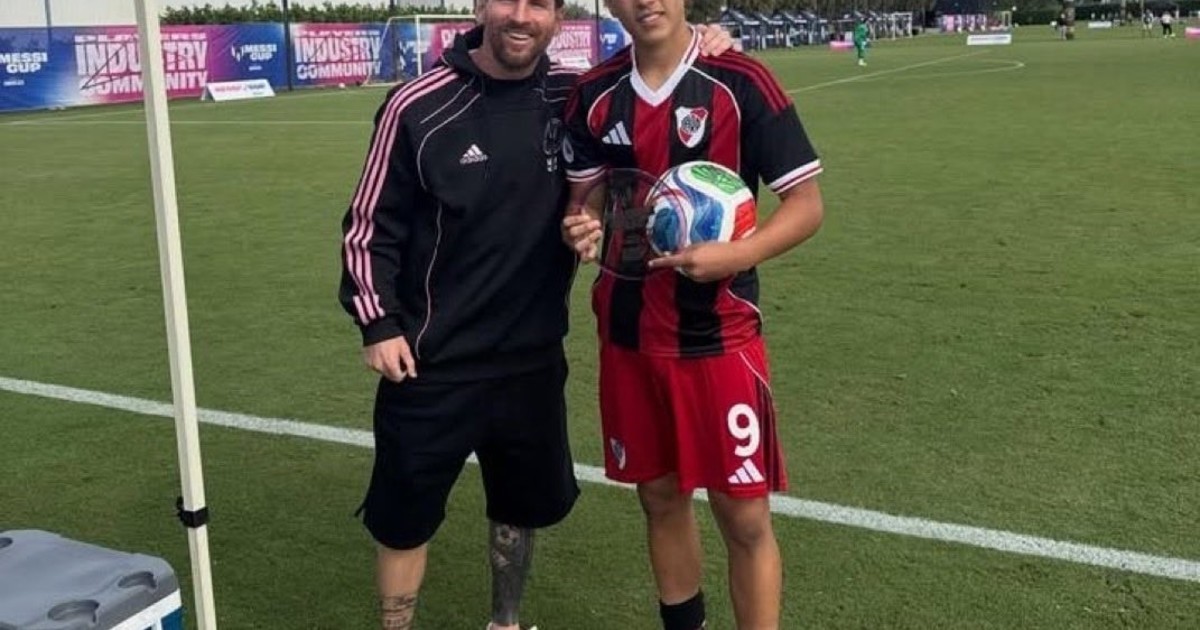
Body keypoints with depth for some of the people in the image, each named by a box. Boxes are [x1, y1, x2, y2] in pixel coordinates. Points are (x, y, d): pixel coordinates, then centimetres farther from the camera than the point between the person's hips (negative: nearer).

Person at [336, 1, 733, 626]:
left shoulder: (575, 96, -4)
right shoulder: (419, 106, -12)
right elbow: (371, 222, -5)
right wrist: (377, 322, -9)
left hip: (534, 360, 4)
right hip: (432, 364, -3)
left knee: (522, 505, 21)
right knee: (404, 519, 8)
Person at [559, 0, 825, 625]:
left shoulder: (740, 83, -10)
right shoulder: (593, 94, 3)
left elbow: (806, 203, -9)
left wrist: (736, 255, -26)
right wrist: (582, 227, -11)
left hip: (718, 336, -4)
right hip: (628, 336, 4)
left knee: (743, 515, 1)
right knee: (660, 497, 16)